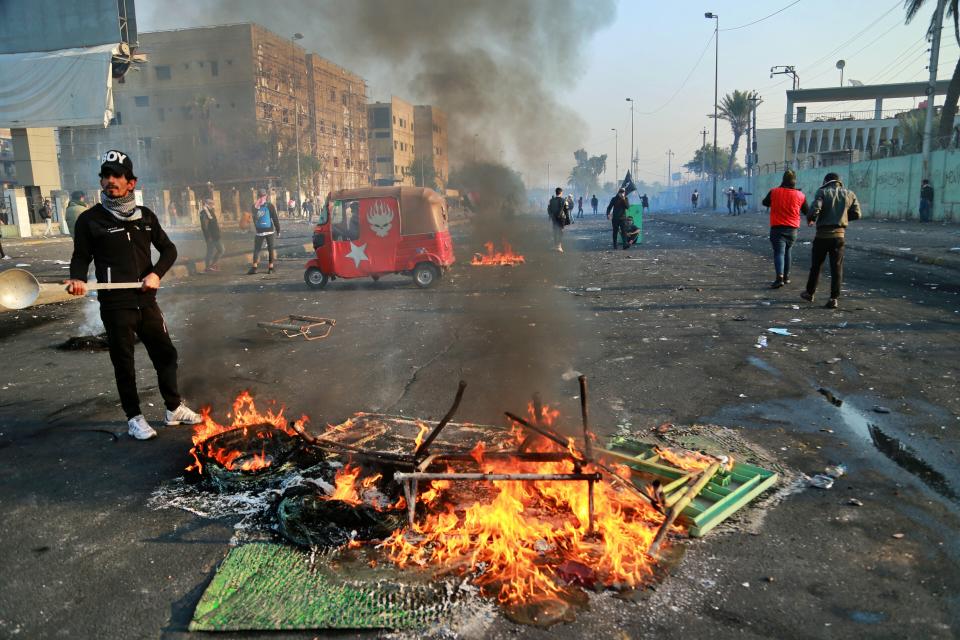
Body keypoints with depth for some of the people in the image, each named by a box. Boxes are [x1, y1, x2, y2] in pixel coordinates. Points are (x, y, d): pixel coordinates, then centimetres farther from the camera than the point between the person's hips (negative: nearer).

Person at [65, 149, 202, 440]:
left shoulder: (145, 216, 8)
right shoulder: (90, 219, -2)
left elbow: (168, 249, 13)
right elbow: (81, 257, 2)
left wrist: (156, 273, -5)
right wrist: (78, 279, -19)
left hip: (146, 301, 4)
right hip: (115, 305, -4)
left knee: (165, 353, 12)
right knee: (124, 363, 6)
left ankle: (174, 409, 28)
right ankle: (134, 418, 20)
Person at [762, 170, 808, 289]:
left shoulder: (774, 192, -7)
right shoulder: (800, 195, -4)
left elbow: (765, 202, 12)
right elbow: (807, 211, 9)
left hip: (777, 228, -2)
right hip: (793, 229, 2)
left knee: (779, 252, -7)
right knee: (787, 252, 19)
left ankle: (780, 277, -25)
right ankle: (786, 277, 25)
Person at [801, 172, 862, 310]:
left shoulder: (822, 192, -5)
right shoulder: (849, 194, 5)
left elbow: (815, 210, -17)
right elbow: (856, 214, 5)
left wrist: (810, 220, 3)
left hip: (822, 235, -2)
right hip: (840, 235, 2)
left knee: (816, 265, 12)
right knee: (836, 268, 5)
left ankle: (809, 293, 24)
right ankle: (834, 298, 2)